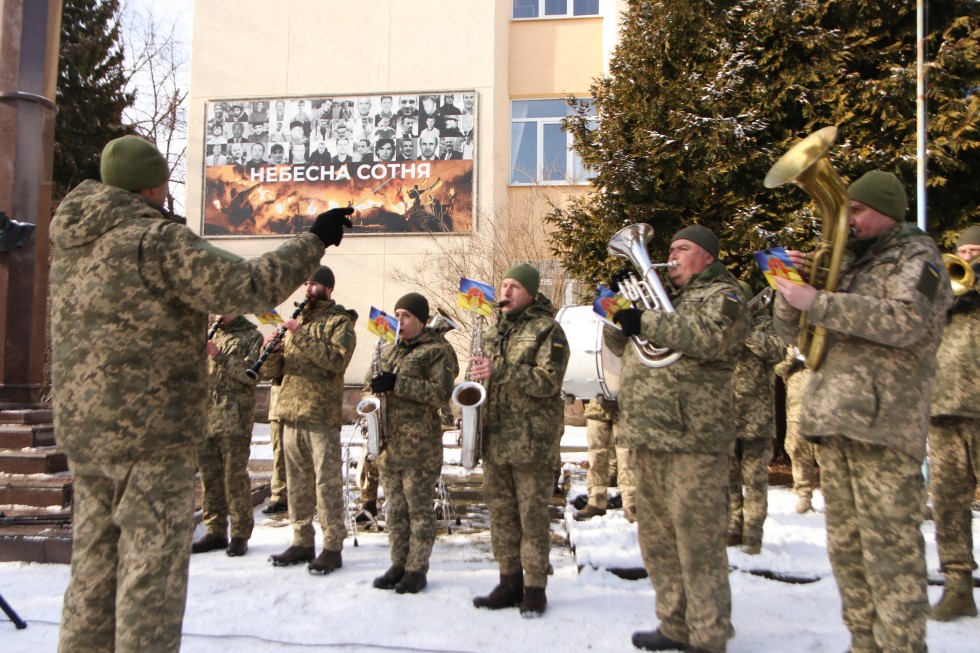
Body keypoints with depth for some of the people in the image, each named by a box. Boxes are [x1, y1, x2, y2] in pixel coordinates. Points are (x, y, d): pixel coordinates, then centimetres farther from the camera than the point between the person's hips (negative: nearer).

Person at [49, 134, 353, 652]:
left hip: (82, 430, 8)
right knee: (152, 569, 0)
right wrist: (314, 241, -11)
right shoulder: (157, 238, -14)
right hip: (151, 432, -8)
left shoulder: (70, 240, 11)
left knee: (94, 566, 17)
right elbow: (245, 287, -20)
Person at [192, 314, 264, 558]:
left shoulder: (251, 336, 0)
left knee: (235, 476, -2)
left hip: (235, 419, -5)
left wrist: (220, 356, -18)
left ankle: (240, 535, 8)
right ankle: (215, 531, 20)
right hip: (205, 416, 5)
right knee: (209, 476, 9)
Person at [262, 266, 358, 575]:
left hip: (322, 416, -7)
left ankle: (332, 548, 3)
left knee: (327, 483, -4)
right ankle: (302, 542, 21)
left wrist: (301, 336, -20)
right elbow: (273, 371, 15)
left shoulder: (340, 321, 0)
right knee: (297, 482, 11)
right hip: (291, 413, 7)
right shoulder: (296, 322, 19)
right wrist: (272, 350, -6)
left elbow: (337, 360, -18)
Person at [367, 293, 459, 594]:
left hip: (420, 444, -7)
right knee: (395, 507, 12)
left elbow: (441, 393, -16)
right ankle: (398, 564, 23)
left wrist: (397, 383, -21)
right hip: (389, 442, 7)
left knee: (419, 507, 1)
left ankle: (417, 569, 10)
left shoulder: (437, 351, -4)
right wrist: (374, 388, 2)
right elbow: (371, 385, 26)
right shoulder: (388, 351, 17)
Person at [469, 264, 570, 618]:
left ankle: (535, 588, 13)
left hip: (531, 440, -7)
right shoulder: (494, 330, 15)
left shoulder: (547, 330, -7)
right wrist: (476, 374, 4)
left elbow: (548, 380, -19)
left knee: (532, 514, 1)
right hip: (495, 438, 7)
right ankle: (509, 582, 24)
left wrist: (499, 371, -25)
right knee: (501, 512, 12)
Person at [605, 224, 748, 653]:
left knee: (698, 543, -4)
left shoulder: (722, 295, 1)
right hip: (649, 440, 8)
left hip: (692, 441, -8)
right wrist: (617, 310, 6)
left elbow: (709, 336, -20)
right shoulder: (662, 297, 25)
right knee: (657, 541, 13)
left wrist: (645, 322, -16)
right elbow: (620, 344, 25)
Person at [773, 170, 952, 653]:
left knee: (890, 546, -6)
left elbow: (905, 321, -18)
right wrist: (791, 289, 3)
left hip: (882, 424, -7)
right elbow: (791, 330, 22)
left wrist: (817, 302, -18)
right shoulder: (848, 266, 23)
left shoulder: (916, 257, 2)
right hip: (834, 423, 7)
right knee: (846, 544, 11)